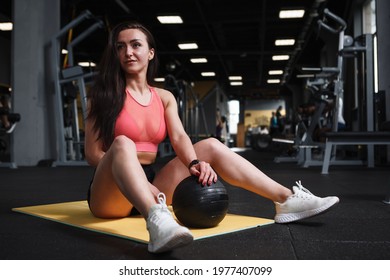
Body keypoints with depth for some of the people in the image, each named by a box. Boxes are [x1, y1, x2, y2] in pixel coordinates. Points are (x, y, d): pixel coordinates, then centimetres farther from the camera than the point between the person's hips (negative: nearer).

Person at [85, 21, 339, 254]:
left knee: (211, 146, -8)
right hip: (110, 194, -4)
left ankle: (287, 200, -15)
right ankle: (157, 221, -63)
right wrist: (143, 184, -22)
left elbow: (179, 137, -5)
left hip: (148, 186, 4)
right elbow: (94, 154, -9)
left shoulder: (164, 97, 10)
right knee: (122, 144, -36)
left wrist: (194, 163, -27)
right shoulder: (104, 95, -3)